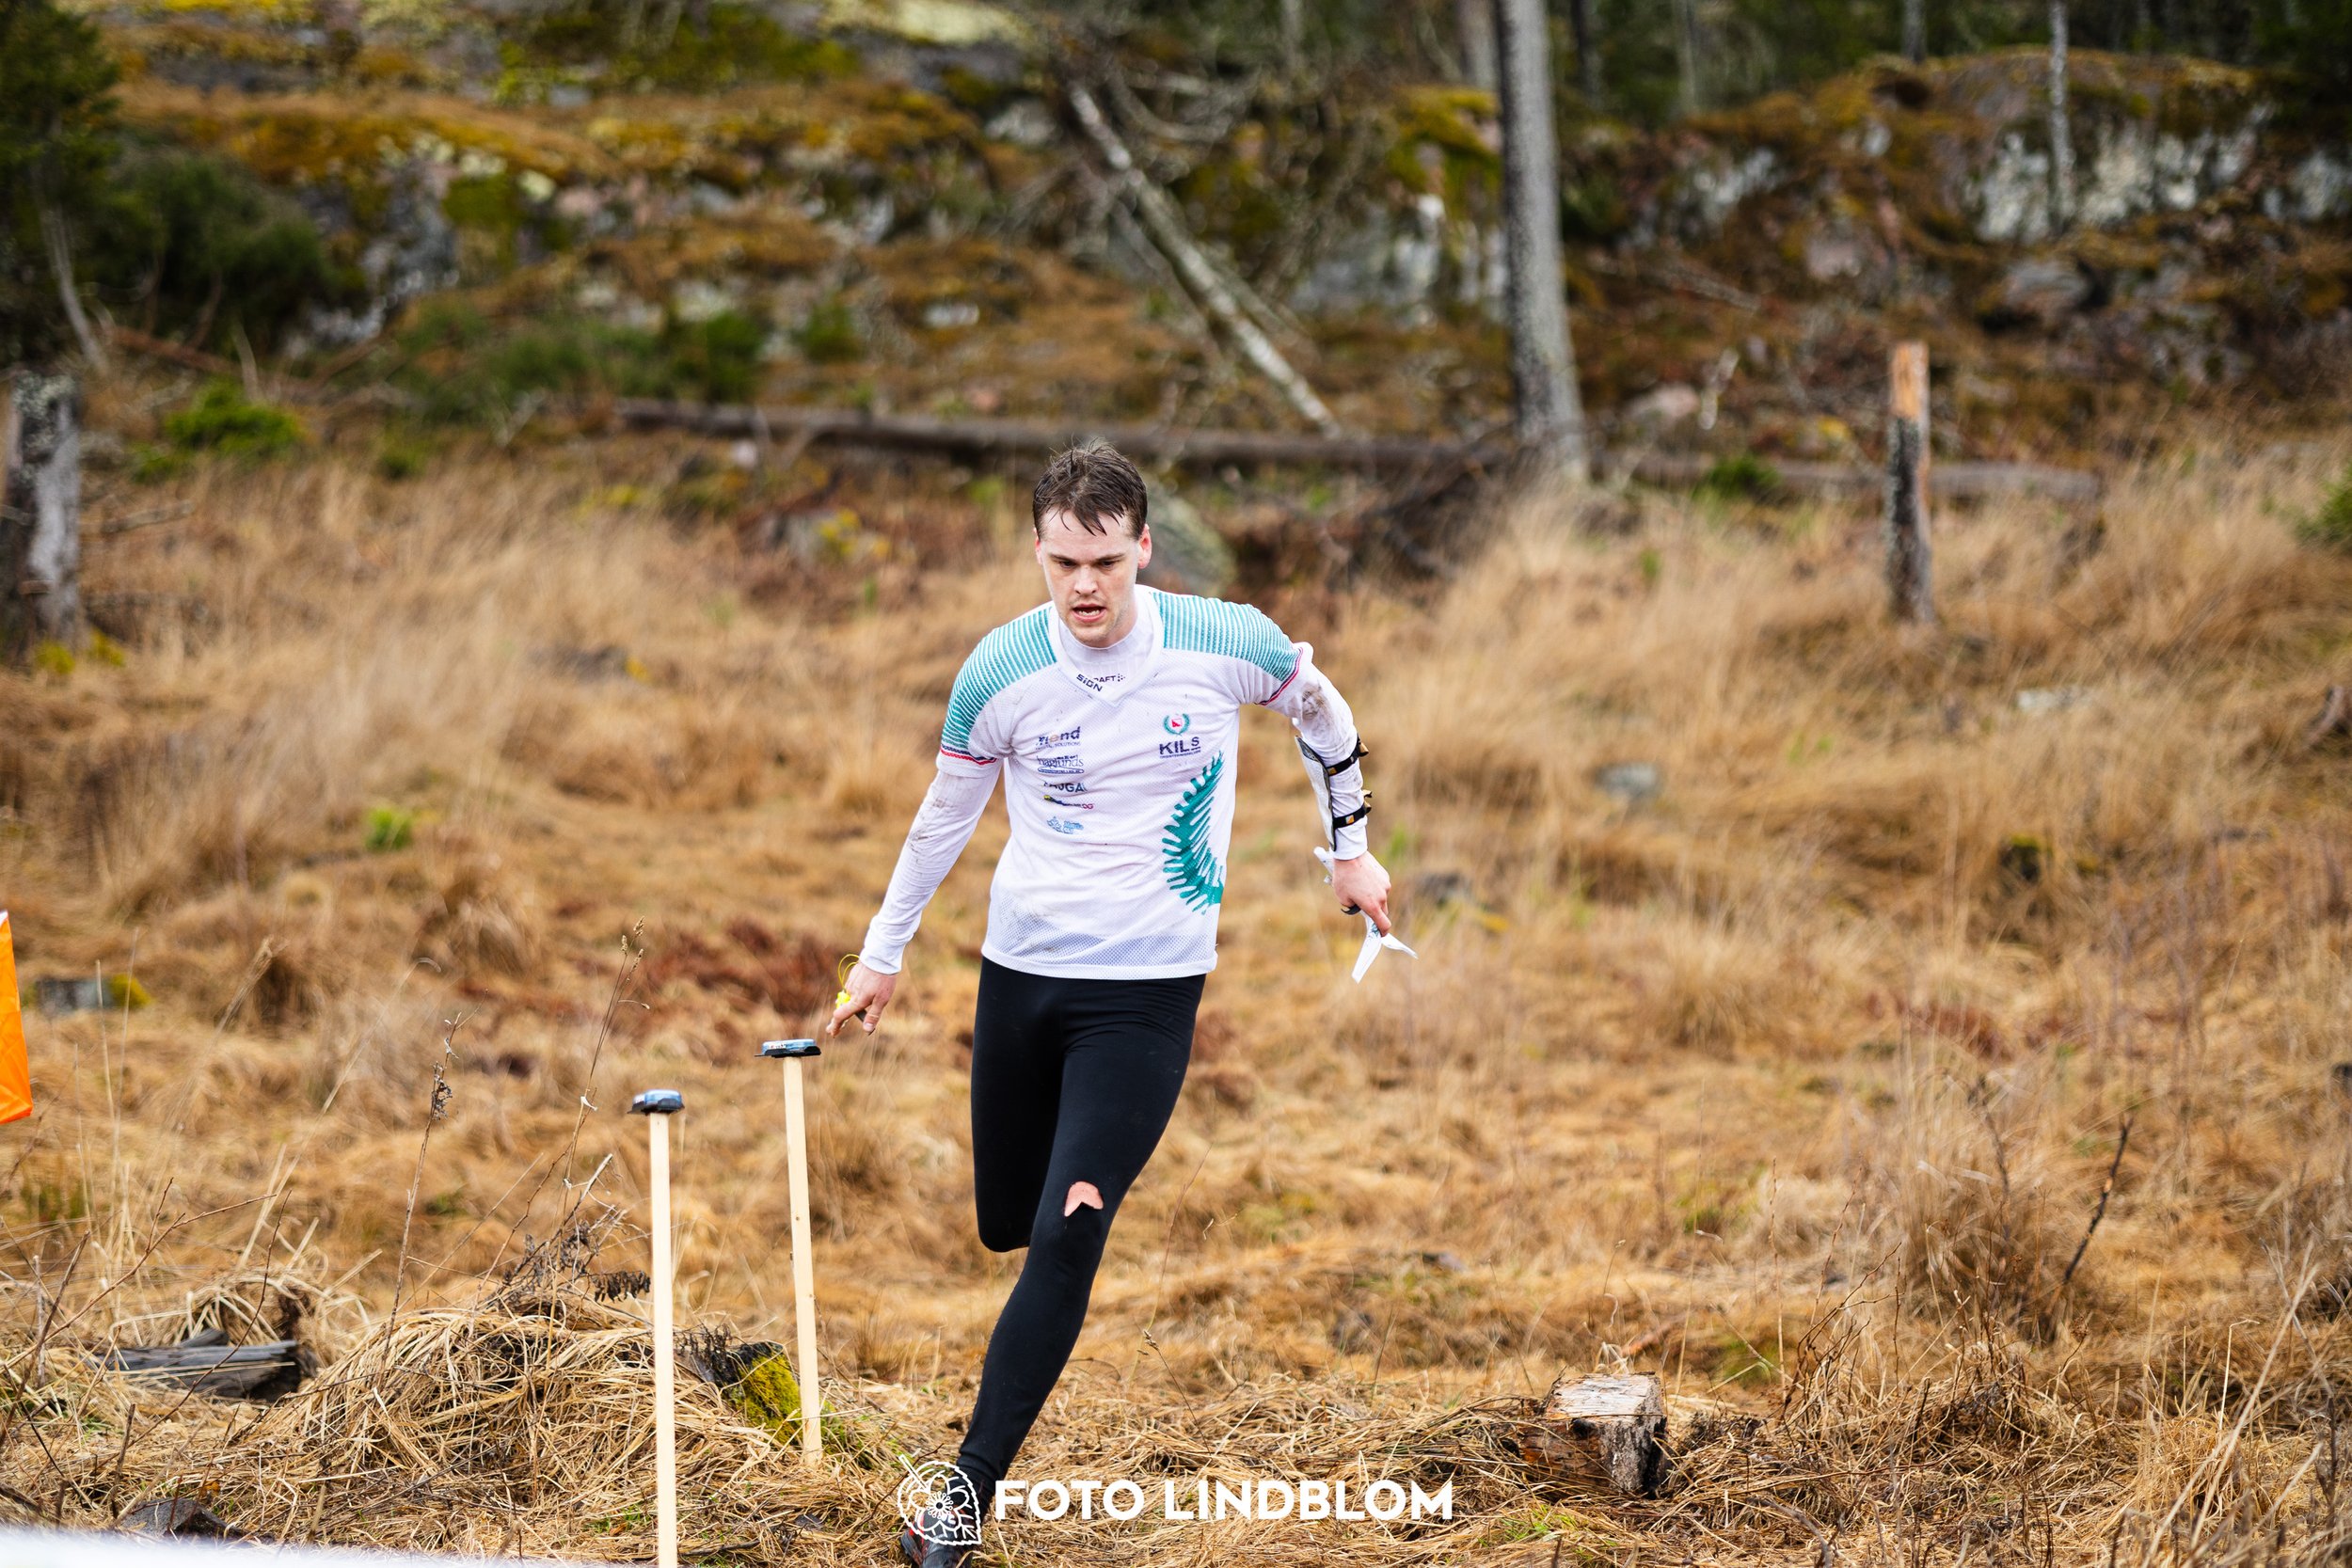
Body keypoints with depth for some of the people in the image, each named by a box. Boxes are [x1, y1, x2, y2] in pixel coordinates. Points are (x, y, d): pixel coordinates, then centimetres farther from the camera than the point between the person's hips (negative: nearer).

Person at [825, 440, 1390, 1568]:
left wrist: (1350, 849, 20)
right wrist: (882, 954, 18)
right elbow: (945, 813, 10)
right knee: (1007, 1224, 10)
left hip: (1147, 992, -2)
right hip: (1020, 972, 2)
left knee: (1066, 1235, -15)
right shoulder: (1000, 672, -7)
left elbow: (1323, 715, 12)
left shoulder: (1227, 645, -11)